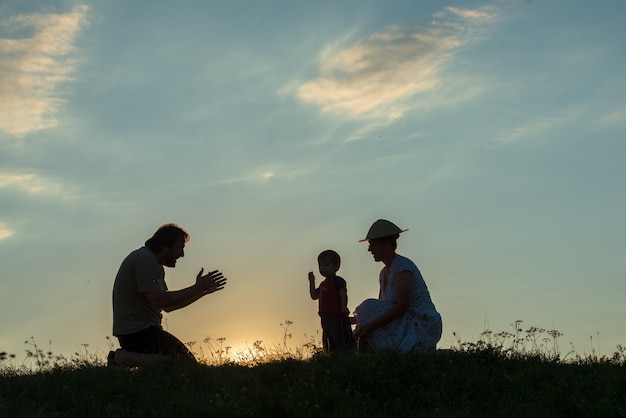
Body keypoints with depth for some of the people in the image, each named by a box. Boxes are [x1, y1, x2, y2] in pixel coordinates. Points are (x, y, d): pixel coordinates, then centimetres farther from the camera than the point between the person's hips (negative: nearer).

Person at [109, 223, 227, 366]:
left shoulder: (152, 262, 20)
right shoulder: (145, 259, -13)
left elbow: (167, 306, 20)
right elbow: (158, 300, -24)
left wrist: (203, 290, 16)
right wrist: (197, 288, -17)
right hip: (137, 331, -11)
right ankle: (125, 358, -15)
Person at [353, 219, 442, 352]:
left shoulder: (402, 265, -15)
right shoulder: (384, 273, 14)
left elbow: (402, 306, -25)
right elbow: (381, 311, 14)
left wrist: (371, 325, -28)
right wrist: (362, 329, -2)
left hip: (422, 326, -10)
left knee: (368, 309, -18)